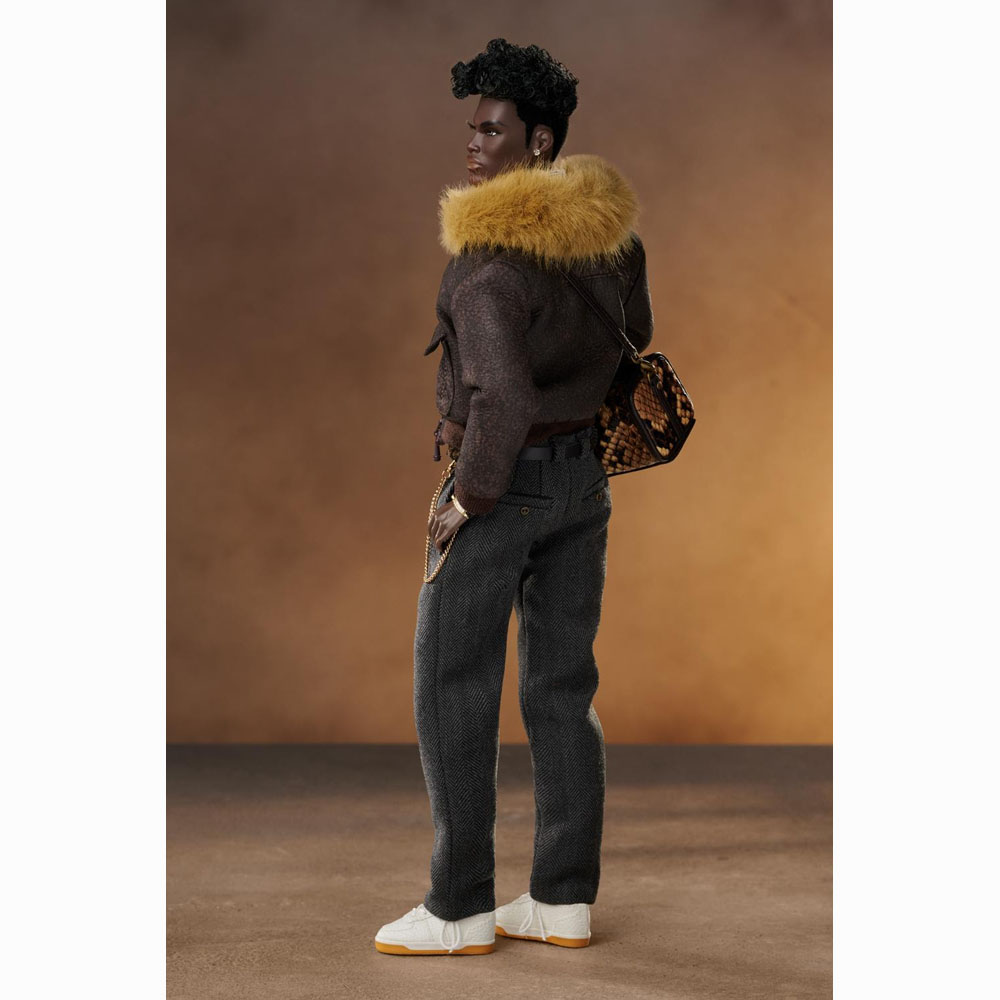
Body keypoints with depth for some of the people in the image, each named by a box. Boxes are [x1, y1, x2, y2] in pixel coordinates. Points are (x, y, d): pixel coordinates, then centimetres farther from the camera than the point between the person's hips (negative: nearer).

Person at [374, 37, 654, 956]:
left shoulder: (489, 261, -23)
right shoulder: (610, 224, 2)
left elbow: (503, 397, -33)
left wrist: (470, 498, -19)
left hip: (502, 483, -7)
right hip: (584, 478, 8)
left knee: (452, 692, 3)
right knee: (563, 686, 12)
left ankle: (460, 908, 8)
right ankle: (565, 899, 17)